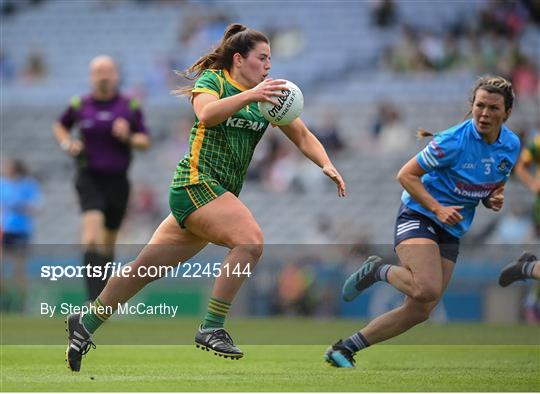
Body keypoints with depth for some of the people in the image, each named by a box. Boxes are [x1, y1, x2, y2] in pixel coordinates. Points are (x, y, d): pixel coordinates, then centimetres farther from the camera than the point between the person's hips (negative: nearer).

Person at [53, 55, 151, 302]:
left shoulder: (130, 106, 2)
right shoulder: (79, 105, 2)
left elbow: (145, 141, 6)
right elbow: (59, 126, 20)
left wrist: (128, 138, -15)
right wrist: (67, 143, 0)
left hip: (117, 181, 2)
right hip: (90, 178, -2)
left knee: (108, 243, 13)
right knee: (92, 235, -21)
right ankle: (94, 302, -29)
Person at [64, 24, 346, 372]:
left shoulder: (269, 94, 12)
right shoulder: (212, 79, -5)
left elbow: (302, 135, 10)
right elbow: (207, 113, -26)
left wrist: (326, 164, -8)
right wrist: (249, 95, -37)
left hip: (222, 193, 7)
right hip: (197, 183, -7)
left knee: (147, 268, 10)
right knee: (250, 240, -26)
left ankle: (86, 324, 21)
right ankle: (212, 329, -23)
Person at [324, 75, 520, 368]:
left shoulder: (511, 146, 1)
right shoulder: (453, 141, -19)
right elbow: (406, 174, -13)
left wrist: (495, 199, -5)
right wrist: (437, 209, -23)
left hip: (451, 231, 7)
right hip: (418, 216, -7)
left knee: (420, 312, 1)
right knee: (427, 289, -32)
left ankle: (343, 349, 11)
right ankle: (379, 271, -1)